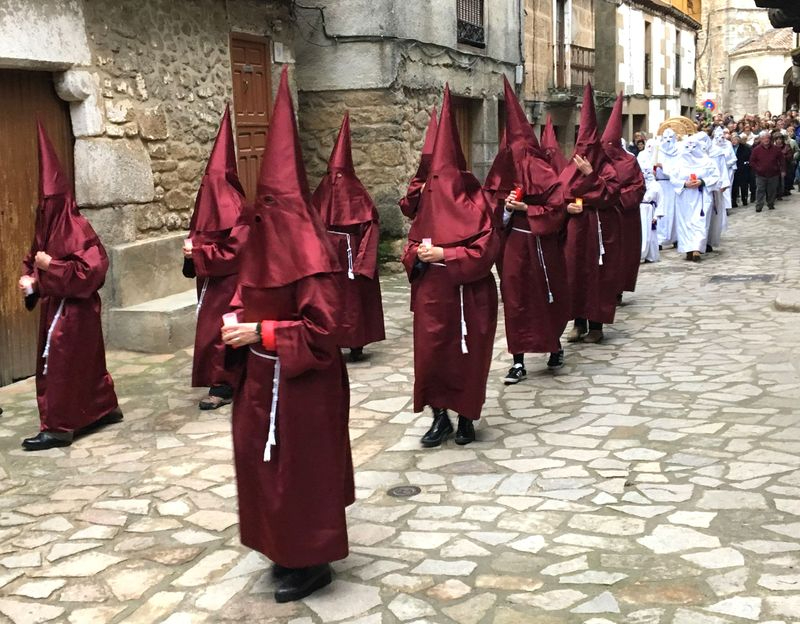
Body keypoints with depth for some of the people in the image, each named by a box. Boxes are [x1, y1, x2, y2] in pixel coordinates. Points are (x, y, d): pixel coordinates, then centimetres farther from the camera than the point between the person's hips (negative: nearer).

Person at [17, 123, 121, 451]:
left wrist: (51, 266, -24)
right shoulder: (47, 227, 8)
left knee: (57, 365, -6)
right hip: (55, 306, 9)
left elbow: (90, 269, -27)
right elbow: (34, 261, 18)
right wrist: (30, 278, -4)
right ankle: (105, 409, 30)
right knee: (85, 362, 17)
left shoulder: (76, 229, -18)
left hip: (73, 310, -9)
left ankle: (58, 427, 1)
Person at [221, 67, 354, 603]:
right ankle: (291, 549, 35)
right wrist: (238, 318, -2)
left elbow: (321, 330, -24)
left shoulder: (307, 252, -23)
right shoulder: (265, 237, 4)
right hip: (265, 378, 9)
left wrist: (259, 332, -21)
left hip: (302, 384, -9)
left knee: (301, 469, 4)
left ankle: (313, 562, 22)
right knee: (268, 462, 18)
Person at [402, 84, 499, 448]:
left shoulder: (475, 202, -8)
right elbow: (413, 244, 13)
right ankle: (440, 417, 17)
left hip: (468, 295, -4)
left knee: (467, 357, 6)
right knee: (430, 355, 3)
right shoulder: (428, 200, 7)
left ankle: (466, 418, 22)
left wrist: (444, 255, -21)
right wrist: (419, 254, -10)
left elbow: (484, 249, -13)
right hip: (431, 294, 4)